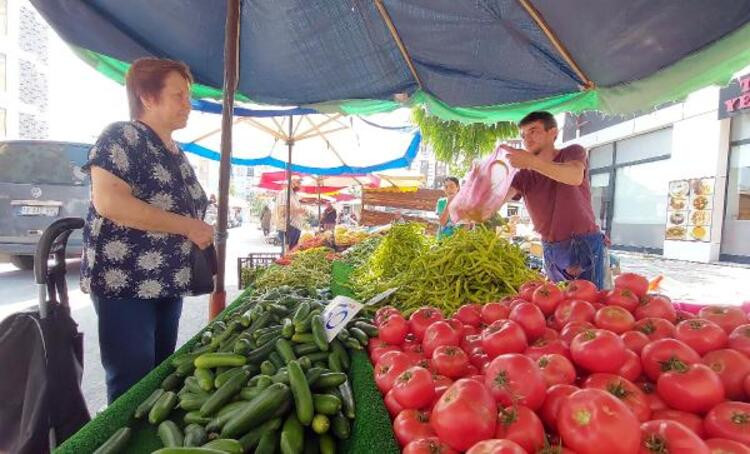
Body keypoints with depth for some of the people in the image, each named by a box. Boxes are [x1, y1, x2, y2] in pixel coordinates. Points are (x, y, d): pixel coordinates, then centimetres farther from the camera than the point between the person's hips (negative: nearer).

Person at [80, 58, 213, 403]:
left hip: (167, 284, 8)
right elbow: (108, 201, -24)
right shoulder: (121, 137, -11)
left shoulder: (176, 153, 14)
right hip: (125, 283, -8)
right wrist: (187, 226, -21)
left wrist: (201, 233, 5)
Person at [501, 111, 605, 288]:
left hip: (584, 245, -4)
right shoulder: (524, 175, 4)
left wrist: (531, 161, -41)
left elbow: (575, 177, -29)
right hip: (551, 250, 4)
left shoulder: (572, 153, -4)